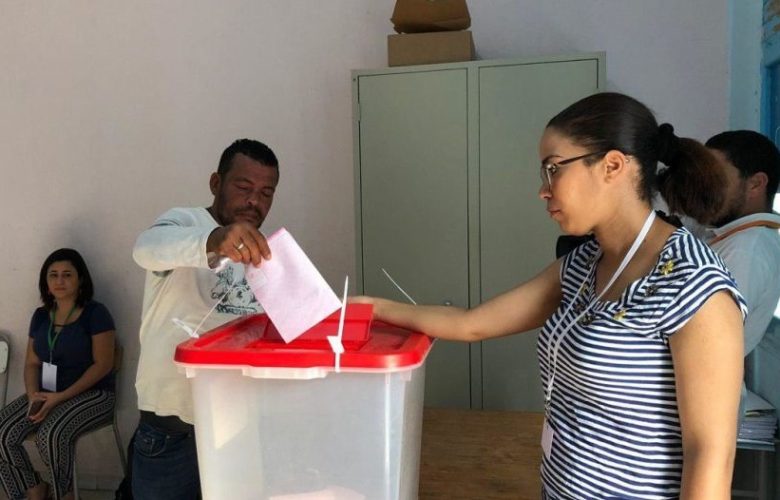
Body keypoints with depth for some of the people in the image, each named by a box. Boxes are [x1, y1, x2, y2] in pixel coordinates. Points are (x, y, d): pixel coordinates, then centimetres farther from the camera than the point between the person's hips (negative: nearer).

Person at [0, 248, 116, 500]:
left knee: (51, 433, -31)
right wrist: (33, 394, -9)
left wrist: (61, 397, -19)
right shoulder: (40, 316, 11)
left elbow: (103, 364, -14)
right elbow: (31, 363, 12)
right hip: (47, 393, 6)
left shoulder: (95, 313, -9)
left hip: (92, 394, -6)